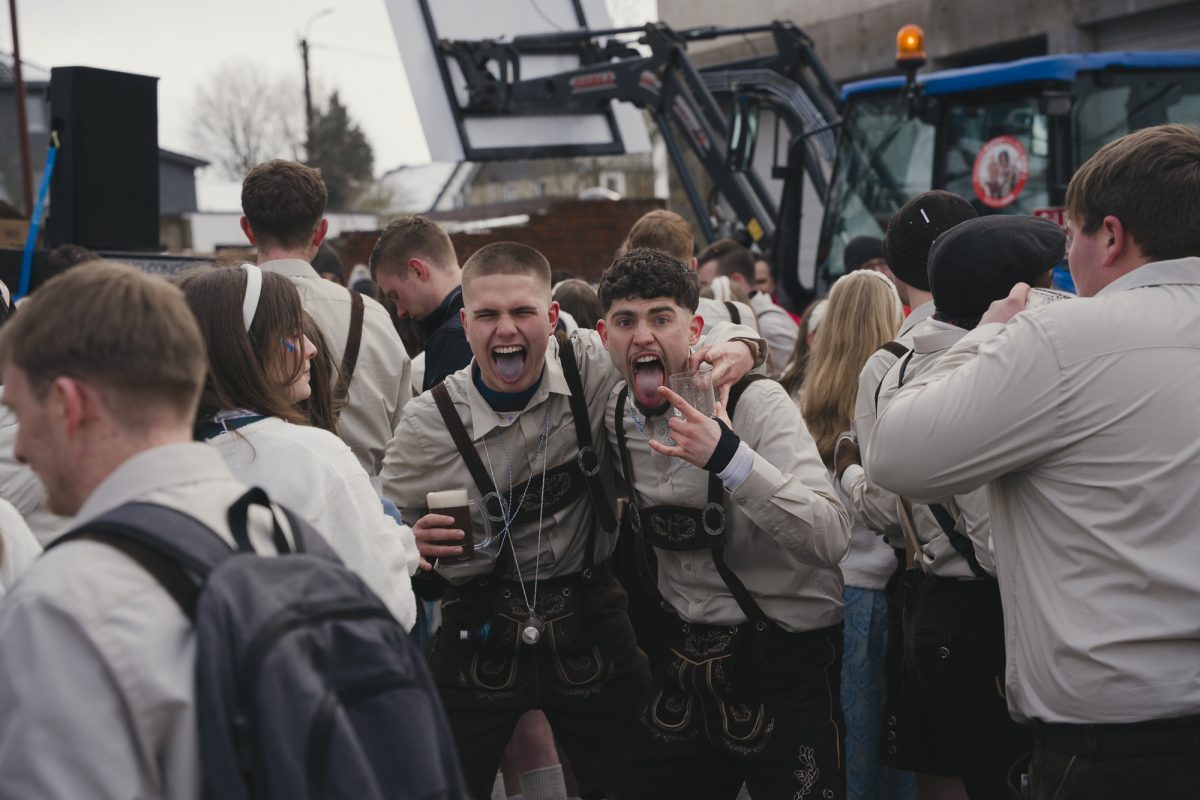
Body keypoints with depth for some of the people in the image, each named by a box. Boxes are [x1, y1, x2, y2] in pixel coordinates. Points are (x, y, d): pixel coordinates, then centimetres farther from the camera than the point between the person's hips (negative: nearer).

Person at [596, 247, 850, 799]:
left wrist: (728, 457, -36)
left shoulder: (756, 402, -16)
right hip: (689, 659, 5)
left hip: (785, 663, -5)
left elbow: (832, 540, -28)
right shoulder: (612, 418, 1)